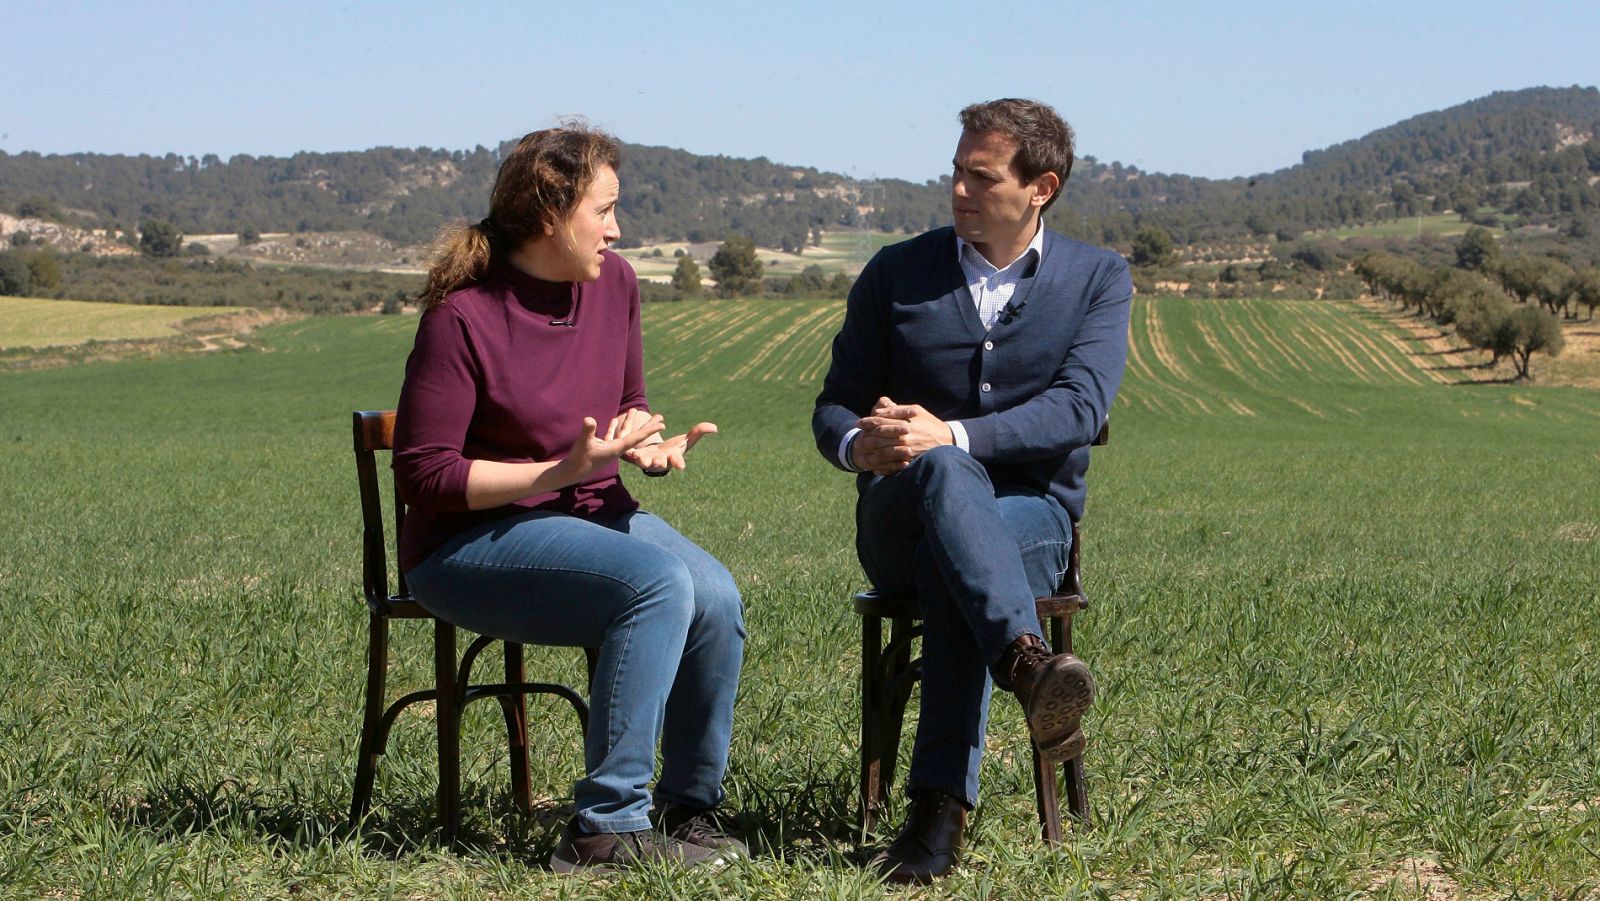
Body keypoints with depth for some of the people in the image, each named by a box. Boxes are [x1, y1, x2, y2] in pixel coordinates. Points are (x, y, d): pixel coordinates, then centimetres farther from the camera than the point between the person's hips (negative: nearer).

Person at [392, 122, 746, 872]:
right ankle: (608, 826, -25)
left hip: (593, 516, 6)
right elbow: (424, 476, -16)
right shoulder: (462, 318, -16)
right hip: (471, 543, -6)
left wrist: (648, 444, -4)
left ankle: (688, 809, -3)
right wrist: (561, 471, -23)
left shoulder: (613, 283, 4)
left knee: (715, 598, -22)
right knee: (660, 582, -31)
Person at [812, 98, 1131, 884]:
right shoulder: (896, 273, 11)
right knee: (942, 472, -38)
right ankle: (1029, 664, -58)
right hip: (900, 517, 1)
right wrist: (858, 444, -18)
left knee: (950, 569, -38)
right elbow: (834, 406, 8)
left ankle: (941, 806, -43)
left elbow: (1079, 407, -10)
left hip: (1031, 517, -1)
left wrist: (952, 433, -25)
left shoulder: (1098, 279, 7)